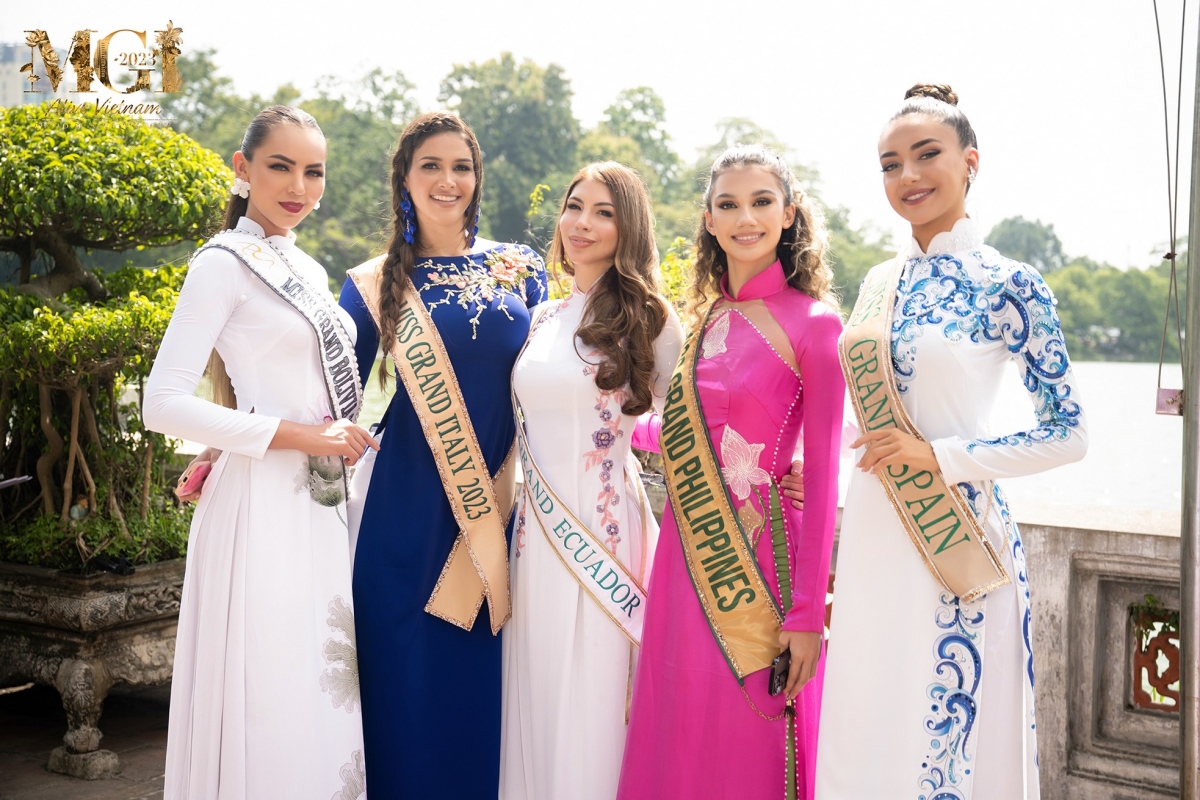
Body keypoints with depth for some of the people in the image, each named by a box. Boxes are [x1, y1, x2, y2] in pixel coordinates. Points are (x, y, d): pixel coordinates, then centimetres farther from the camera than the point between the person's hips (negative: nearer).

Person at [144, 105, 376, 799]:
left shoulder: (307, 269, 13)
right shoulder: (224, 263, -9)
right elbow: (163, 405, -16)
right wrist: (295, 435, -15)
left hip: (321, 501, 8)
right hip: (263, 501, -7)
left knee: (322, 680, 13)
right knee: (272, 693, -2)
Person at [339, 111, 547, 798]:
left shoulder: (520, 270, 8)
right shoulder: (375, 287, 3)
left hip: (503, 508, 2)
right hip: (410, 514, -1)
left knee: (492, 683, 8)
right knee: (411, 680, 4)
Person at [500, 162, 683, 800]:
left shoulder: (650, 321, -5)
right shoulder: (541, 320, 11)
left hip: (603, 531, -5)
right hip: (536, 533, 5)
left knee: (590, 713, 2)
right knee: (534, 704, 12)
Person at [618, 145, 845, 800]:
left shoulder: (813, 322, -7)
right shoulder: (704, 316, 10)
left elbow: (820, 475, -9)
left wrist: (807, 612, -11)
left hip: (758, 557, -5)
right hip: (687, 555, 6)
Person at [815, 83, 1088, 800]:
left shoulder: (1008, 285, -7)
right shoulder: (881, 284, 10)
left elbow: (1069, 433, -7)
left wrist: (942, 456, -16)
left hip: (954, 542, -6)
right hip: (871, 538, 6)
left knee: (945, 733, 3)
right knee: (862, 738, 12)